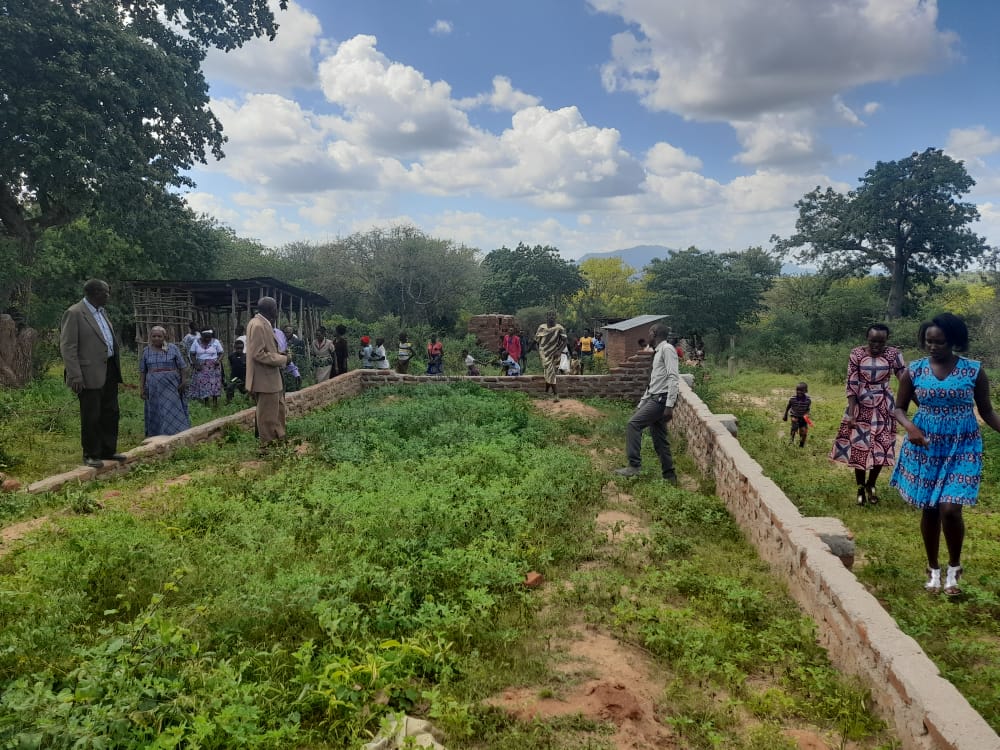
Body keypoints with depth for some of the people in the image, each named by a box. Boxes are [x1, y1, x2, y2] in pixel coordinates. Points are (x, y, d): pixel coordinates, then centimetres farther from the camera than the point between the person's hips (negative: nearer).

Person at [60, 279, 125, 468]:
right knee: (91, 416, 3)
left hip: (109, 371, 8)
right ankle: (91, 455, 15)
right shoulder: (74, 314, -12)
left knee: (110, 413, 14)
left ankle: (108, 450, 27)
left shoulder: (100, 311, 14)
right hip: (90, 374, -8)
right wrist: (75, 376, -20)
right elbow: (67, 347, -15)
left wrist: (116, 369, 15)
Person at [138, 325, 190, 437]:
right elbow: (142, 372, 10)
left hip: (171, 386, -2)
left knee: (173, 411, -3)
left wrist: (184, 381, -6)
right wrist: (141, 388, 5)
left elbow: (183, 367, 1)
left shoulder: (173, 348, 2)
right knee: (155, 413, 4)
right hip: (153, 387, 2)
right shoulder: (146, 351, 8)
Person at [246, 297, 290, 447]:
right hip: (265, 379, -10)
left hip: (272, 378, 10)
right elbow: (258, 354, -23)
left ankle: (279, 439, 31)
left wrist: (281, 356, 7)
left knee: (278, 410, 19)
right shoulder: (257, 325, -19)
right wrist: (282, 359, -17)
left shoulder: (263, 324, 11)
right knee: (268, 415, 1)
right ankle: (268, 445, 12)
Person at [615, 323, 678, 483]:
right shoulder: (658, 352, 22)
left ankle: (634, 465, -16)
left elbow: (674, 378, -18)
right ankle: (669, 476, 15)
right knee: (659, 439, 10)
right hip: (654, 398, 10)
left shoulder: (667, 349, -8)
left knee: (633, 424, -17)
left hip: (661, 399, -10)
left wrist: (669, 405, -24)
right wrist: (641, 404, 23)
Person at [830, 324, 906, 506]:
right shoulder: (857, 354, -8)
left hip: (883, 407, 1)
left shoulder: (893, 354, -5)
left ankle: (871, 484, 28)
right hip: (860, 406, -1)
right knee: (858, 446, 4)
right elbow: (851, 384, -9)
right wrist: (851, 413, -13)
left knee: (881, 447, 4)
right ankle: (860, 488, 21)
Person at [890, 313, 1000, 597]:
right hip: (925, 447, 2)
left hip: (962, 449, -2)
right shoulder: (913, 371, -2)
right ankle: (933, 569, 28)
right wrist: (910, 427, -15)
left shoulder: (974, 371, -5)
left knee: (950, 509, -13)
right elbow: (899, 408, 5)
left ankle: (954, 567, 13)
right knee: (929, 509, 8)